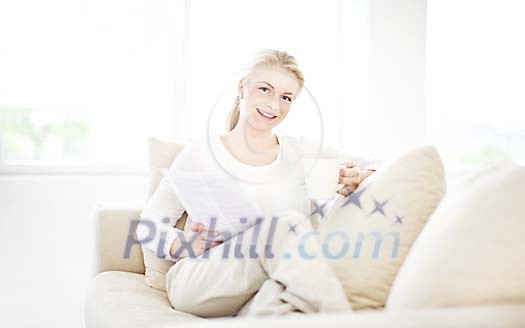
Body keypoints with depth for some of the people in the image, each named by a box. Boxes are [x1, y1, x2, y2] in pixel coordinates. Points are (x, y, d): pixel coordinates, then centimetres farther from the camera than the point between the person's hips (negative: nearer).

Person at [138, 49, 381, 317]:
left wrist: (356, 179, -7)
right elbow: (148, 226, 8)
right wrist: (182, 245, -15)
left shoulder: (301, 153, 14)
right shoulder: (200, 153, 8)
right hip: (196, 284, 0)